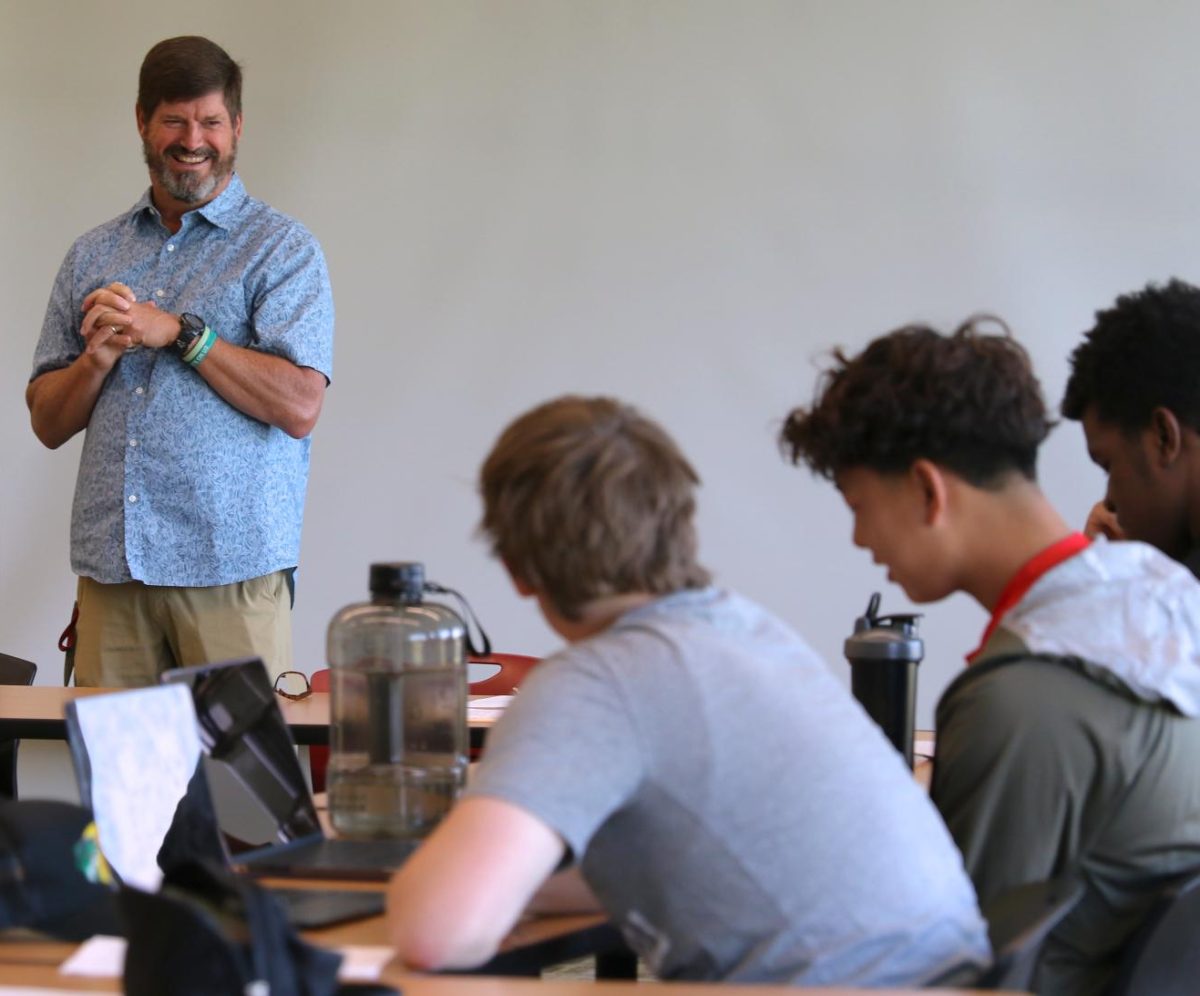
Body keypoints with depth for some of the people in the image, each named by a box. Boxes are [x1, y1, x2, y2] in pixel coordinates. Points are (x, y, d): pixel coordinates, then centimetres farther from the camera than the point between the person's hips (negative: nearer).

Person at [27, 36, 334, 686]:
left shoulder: (281, 249, 2)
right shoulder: (92, 256, 16)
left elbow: (299, 407, -10)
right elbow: (48, 423, 15)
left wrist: (179, 334, -12)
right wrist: (100, 356, -5)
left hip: (230, 566, -3)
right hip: (110, 566, 4)